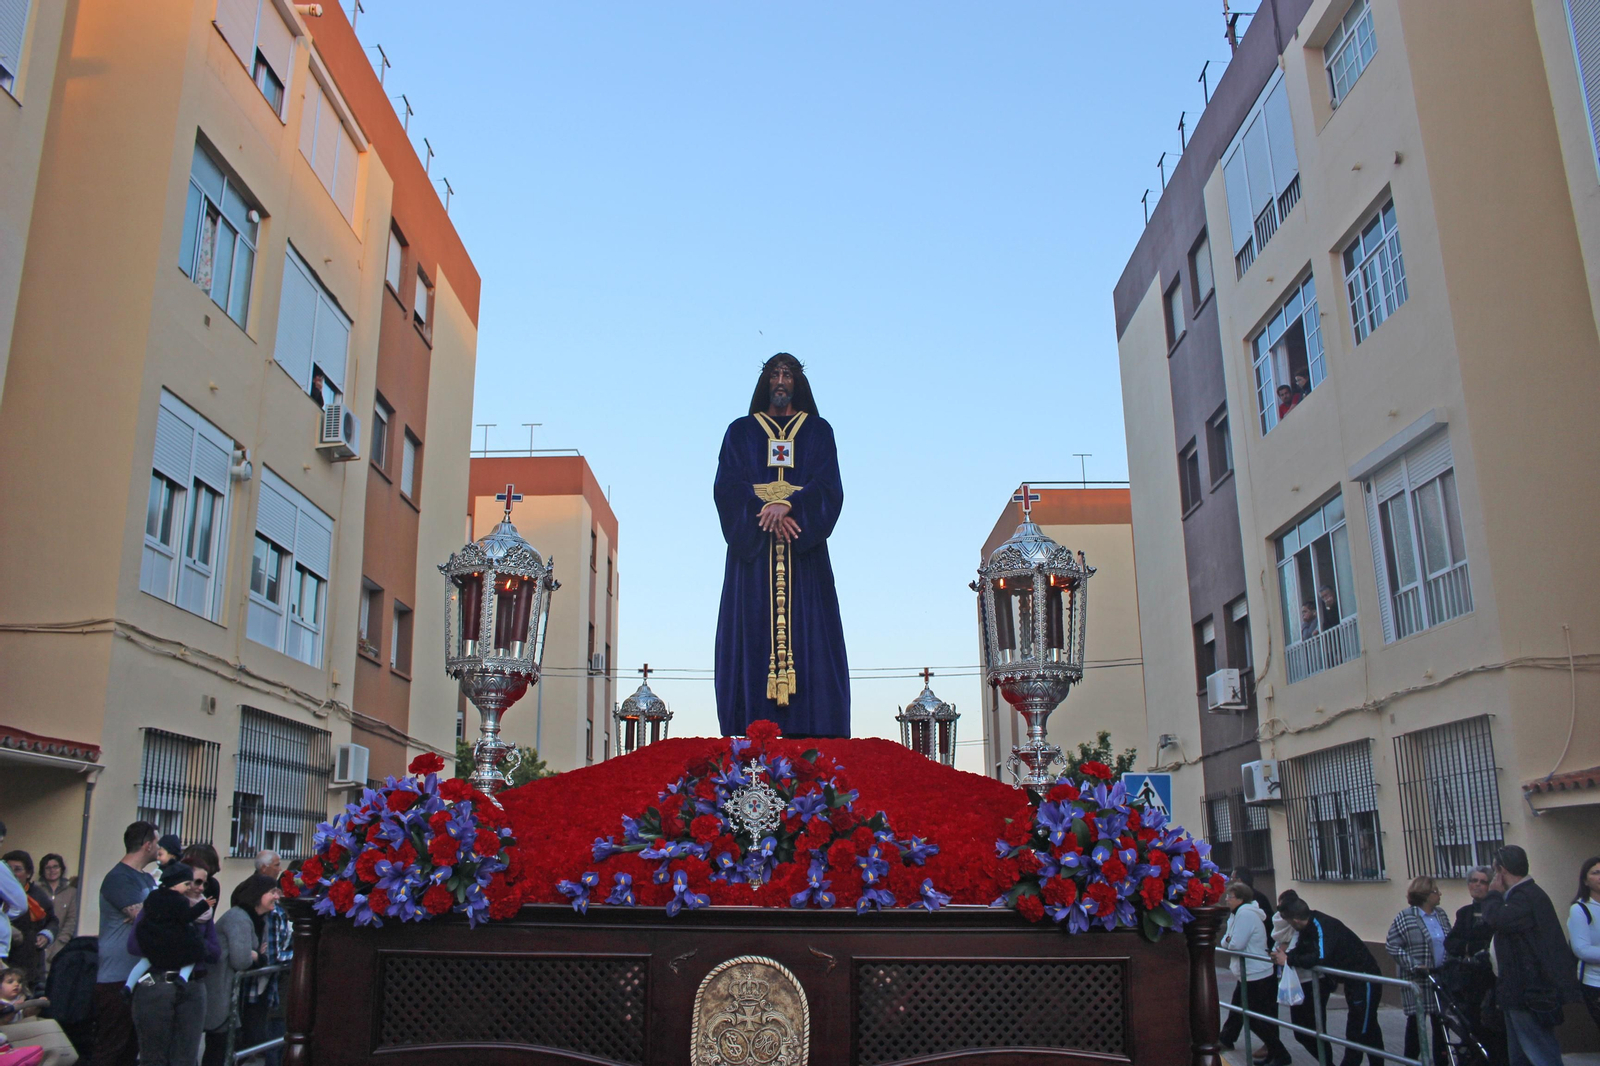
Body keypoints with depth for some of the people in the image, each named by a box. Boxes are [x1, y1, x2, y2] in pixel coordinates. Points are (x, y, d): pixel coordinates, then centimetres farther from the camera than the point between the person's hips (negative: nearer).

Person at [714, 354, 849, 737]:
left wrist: (788, 505, -16)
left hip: (803, 550, 0)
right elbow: (727, 486, 2)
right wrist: (764, 512, -15)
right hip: (752, 545, 0)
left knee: (806, 632, -8)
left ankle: (807, 733, -11)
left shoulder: (818, 431, 16)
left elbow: (829, 486, 2)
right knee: (754, 631, -8)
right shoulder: (741, 431, 16)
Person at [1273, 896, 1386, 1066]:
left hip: (1364, 977, -9)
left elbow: (1321, 957, -40)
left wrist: (1289, 960, -29)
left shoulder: (1322, 926, -28)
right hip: (1350, 978, 9)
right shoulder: (1309, 926, -1)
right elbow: (1301, 950, 9)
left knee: (1362, 1030, -1)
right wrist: (1284, 955, -11)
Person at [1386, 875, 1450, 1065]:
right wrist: (1414, 966, -17)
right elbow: (1392, 945, -11)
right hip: (1417, 978, -5)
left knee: (1440, 1020, 10)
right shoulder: (1405, 917, -11)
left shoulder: (1441, 915, 8)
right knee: (1416, 1020, 2)